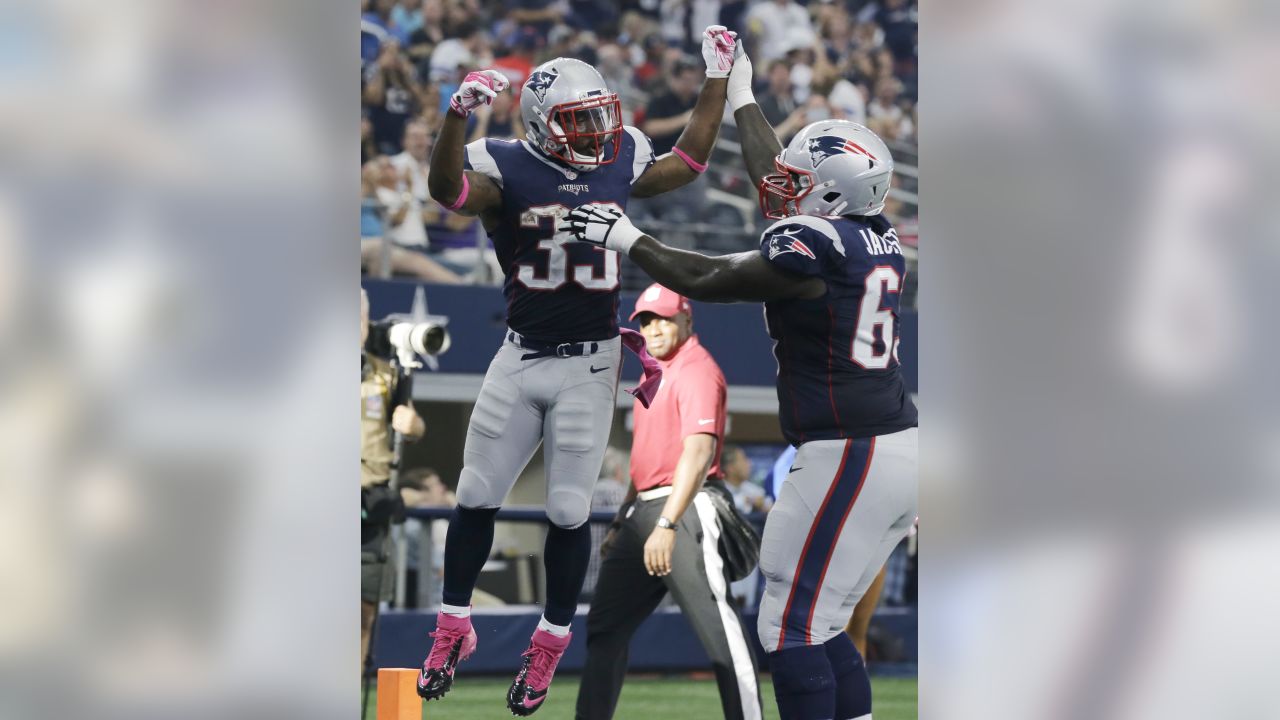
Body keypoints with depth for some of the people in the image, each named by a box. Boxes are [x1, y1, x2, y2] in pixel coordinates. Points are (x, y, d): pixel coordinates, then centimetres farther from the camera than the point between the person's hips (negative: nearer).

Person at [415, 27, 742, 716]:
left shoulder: (620, 164, 1)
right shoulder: (508, 170, -11)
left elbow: (688, 162, 17)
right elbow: (448, 189, -31)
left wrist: (718, 77, 16)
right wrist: (457, 114, -46)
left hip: (589, 366, 1)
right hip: (521, 358, -1)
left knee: (568, 512, 2)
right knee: (476, 498, 6)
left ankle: (548, 646, 16)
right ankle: (453, 627, 23)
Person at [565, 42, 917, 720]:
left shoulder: (809, 245, -15)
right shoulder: (875, 236, 11)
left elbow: (704, 282, -2)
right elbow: (775, 179, 29)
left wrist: (627, 239, 13)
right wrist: (741, 95, 41)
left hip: (848, 458, -9)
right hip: (898, 447, 9)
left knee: (793, 632, -4)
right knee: (821, 627, 15)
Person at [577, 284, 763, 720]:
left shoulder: (697, 370, -11)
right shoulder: (657, 373, 20)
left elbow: (699, 452, -23)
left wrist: (667, 525, -31)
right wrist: (623, 524, 24)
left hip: (685, 509, -10)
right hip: (643, 512, 10)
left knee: (717, 627, -14)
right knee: (605, 627, 10)